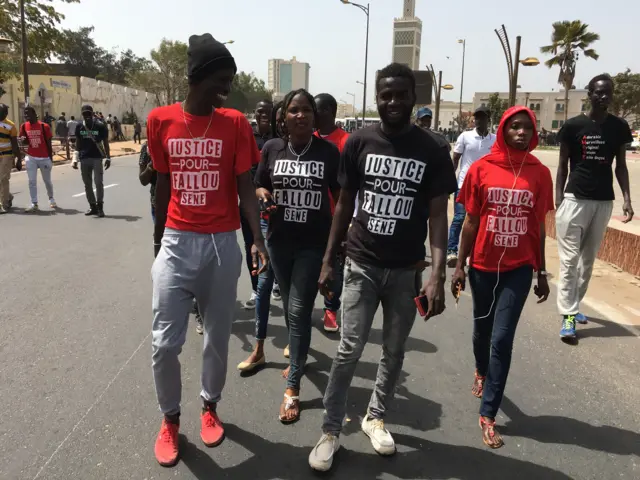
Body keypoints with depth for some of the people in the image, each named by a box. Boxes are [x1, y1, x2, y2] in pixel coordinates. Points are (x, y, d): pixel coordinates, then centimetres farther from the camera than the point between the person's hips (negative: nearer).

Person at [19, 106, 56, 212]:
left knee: (47, 180, 11)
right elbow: (25, 141, 13)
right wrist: (23, 140, -12)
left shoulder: (44, 126, -7)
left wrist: (50, 158, -1)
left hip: (44, 158, -2)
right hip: (31, 158, 3)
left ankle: (51, 199, 32)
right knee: (32, 181, -1)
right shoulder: (24, 126, 2)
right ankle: (34, 204, 2)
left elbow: (48, 143, -2)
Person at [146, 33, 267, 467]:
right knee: (164, 342, 1)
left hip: (223, 244, 0)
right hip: (177, 243, 0)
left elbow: (246, 186, -4)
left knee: (218, 337, 11)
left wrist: (259, 240, -16)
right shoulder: (160, 120, 1)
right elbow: (163, 185, 9)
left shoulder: (236, 124, -1)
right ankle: (170, 418, 25)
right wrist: (157, 241, 15)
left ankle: (210, 406, 34)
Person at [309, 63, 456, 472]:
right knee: (349, 350, -1)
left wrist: (438, 274, -16)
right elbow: (345, 204, 4)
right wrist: (328, 260, 2)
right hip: (361, 265, 0)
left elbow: (437, 215, -6)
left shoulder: (433, 152, -4)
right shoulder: (359, 143, -2)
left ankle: (376, 418, 35)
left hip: (407, 270, 1)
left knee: (394, 351, 14)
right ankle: (331, 431, 15)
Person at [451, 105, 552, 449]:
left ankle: (488, 415, 9)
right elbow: (471, 222, -2)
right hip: (482, 265, 1)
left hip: (519, 268, 0)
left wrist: (542, 272, 7)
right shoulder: (481, 169, -6)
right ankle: (481, 372, 51)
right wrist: (459, 266, -2)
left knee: (503, 339, -3)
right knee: (482, 328, 19)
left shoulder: (540, 173, -2)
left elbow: (539, 227, 4)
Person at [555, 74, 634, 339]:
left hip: (604, 201, 4)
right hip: (575, 199, -3)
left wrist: (626, 198, -1)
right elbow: (563, 164, 1)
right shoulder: (573, 125, -3)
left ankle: (574, 305, 26)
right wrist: (558, 198, -5)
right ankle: (568, 314, -2)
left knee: (588, 259, 12)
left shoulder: (619, 127, 5)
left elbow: (621, 165, 9)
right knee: (569, 259, -6)